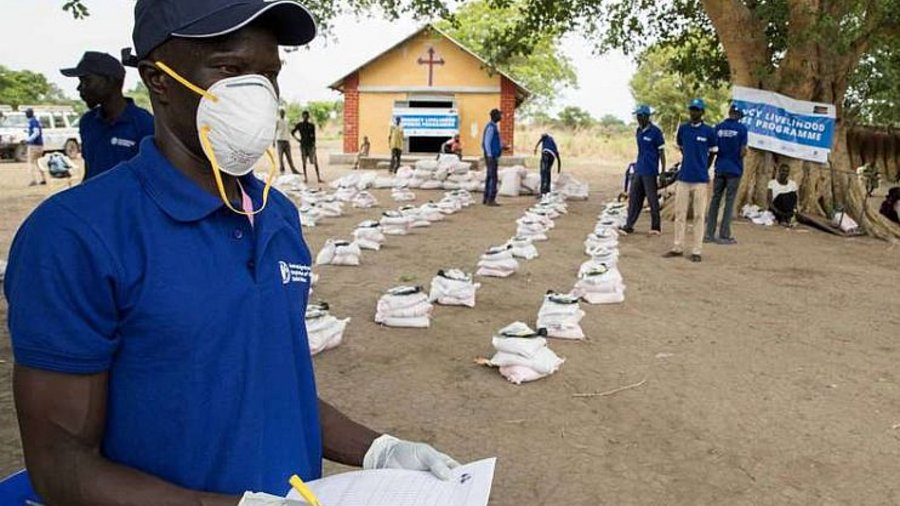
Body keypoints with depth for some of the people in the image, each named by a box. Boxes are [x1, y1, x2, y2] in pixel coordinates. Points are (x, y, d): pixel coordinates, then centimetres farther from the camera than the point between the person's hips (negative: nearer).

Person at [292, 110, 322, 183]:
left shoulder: (311, 125, 5)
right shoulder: (299, 125, 6)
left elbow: (313, 136, 1)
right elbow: (292, 132, 15)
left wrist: (314, 145, -7)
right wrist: (297, 139, 3)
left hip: (311, 145, -1)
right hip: (303, 145, 1)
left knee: (315, 162, -6)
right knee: (304, 162, 2)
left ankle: (318, 178, -7)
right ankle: (305, 178, 9)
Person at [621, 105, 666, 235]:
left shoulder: (655, 132, -11)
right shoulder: (639, 131, 10)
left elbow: (662, 152, -9)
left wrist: (663, 172, -11)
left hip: (650, 171, -7)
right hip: (638, 170, 7)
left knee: (652, 199, 1)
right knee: (634, 197, 5)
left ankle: (656, 227, 11)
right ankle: (629, 226, 8)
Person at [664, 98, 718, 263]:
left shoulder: (709, 131, -3)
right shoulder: (682, 128, 7)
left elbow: (712, 153, 8)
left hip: (700, 179, -4)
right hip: (683, 177, 4)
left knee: (699, 215, 0)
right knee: (680, 213, 6)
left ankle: (697, 250, 4)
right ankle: (678, 247, 13)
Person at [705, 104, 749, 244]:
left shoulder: (718, 127, 2)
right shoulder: (742, 129, -7)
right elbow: (743, 152, -10)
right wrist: (744, 152, 12)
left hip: (720, 168, 3)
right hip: (734, 169, -3)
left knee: (715, 200, 9)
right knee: (729, 202, 2)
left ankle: (709, 234, 9)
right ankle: (724, 235, 3)